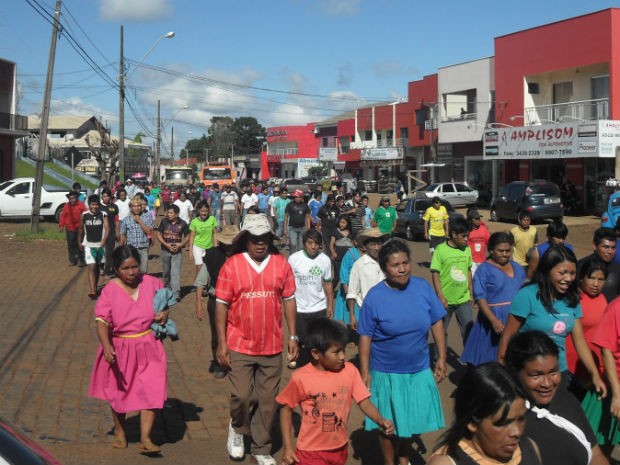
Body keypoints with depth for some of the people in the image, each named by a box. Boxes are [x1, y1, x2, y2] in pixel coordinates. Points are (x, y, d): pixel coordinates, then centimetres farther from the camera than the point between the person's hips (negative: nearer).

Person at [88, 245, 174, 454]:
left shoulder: (151, 283, -5)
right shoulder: (110, 291, -13)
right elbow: (101, 321, -22)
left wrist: (165, 313, -9)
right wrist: (106, 346, -36)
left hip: (148, 349, 1)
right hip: (120, 350, -1)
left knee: (150, 391, -7)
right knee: (119, 392, 16)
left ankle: (145, 439, -1)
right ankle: (119, 431, 38)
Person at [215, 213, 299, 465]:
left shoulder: (281, 264, -1)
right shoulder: (232, 265, -7)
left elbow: (289, 300, 6)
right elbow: (221, 304, -4)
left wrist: (293, 336, 4)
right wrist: (221, 343, -6)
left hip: (272, 347, 2)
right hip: (240, 346, -2)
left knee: (268, 401, 9)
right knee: (241, 396, -2)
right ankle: (237, 428, 30)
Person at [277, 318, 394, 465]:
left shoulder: (350, 371, -10)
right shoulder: (301, 378, -18)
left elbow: (364, 402, -9)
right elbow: (286, 409, -6)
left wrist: (380, 421, -29)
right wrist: (287, 446, -7)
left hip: (340, 448, 4)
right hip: (311, 451, -4)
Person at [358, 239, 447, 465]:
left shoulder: (423, 287, -9)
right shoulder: (374, 296, -16)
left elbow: (437, 323, 0)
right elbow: (365, 337, -11)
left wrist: (442, 357, 0)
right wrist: (365, 372, -11)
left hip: (419, 370, 3)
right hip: (386, 373, -3)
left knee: (411, 419, 19)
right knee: (388, 423, 14)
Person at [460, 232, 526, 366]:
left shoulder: (517, 268, 12)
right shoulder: (484, 269, -7)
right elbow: (480, 298, -14)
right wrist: (494, 320, -23)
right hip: (495, 318, -5)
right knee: (489, 359, 1)